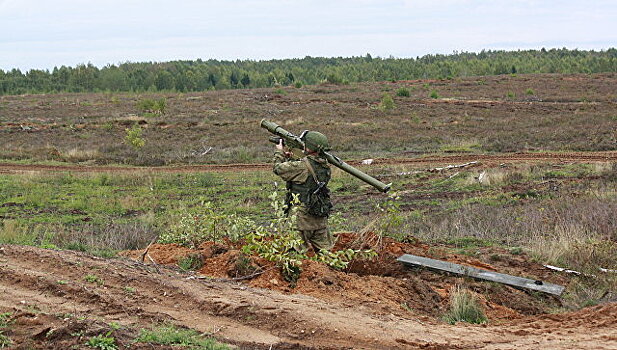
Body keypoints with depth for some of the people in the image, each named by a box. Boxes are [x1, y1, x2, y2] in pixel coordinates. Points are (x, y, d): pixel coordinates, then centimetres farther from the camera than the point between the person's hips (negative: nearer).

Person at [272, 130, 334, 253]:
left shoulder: (303, 166, -20)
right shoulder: (325, 167, 5)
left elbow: (278, 168, -6)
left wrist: (280, 152, 10)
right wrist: (291, 158, 18)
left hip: (303, 215, -7)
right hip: (321, 216, 7)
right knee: (324, 249, 12)